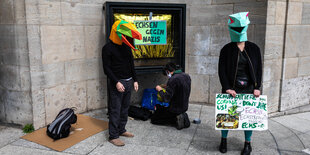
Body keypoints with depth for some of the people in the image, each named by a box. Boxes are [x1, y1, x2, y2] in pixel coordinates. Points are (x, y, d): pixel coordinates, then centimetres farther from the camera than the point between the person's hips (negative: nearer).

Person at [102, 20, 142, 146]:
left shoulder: (126, 46, 11)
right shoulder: (108, 48, -8)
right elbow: (107, 68, -11)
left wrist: (135, 80, 12)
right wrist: (117, 82, -19)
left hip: (128, 82, 7)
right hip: (117, 83, -7)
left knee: (125, 108, 14)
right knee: (115, 110, -4)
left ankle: (121, 130, 27)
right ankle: (113, 136, 5)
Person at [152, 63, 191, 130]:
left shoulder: (173, 79, -25)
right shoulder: (187, 76, 0)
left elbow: (166, 99, -25)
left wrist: (160, 90, -7)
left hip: (175, 109, -8)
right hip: (184, 107, 8)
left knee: (153, 119, 9)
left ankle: (176, 119, -5)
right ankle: (183, 117, 9)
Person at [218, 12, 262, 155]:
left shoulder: (254, 48, 5)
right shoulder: (226, 49, -1)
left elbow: (258, 69, 5)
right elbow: (222, 70, -5)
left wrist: (257, 88, -4)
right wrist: (227, 88, -14)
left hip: (249, 89, 2)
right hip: (231, 89, -1)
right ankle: (224, 140, 25)